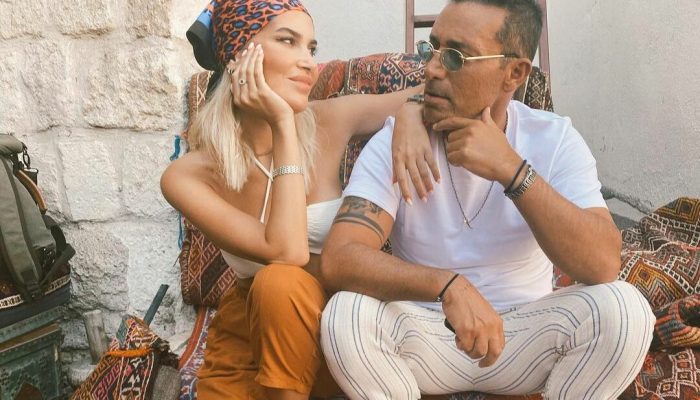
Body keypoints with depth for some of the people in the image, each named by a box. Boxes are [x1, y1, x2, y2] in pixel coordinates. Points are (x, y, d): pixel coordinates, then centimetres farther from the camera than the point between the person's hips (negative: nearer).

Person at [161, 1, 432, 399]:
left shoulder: (330, 122, -11)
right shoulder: (189, 176, -15)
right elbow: (286, 252, -28)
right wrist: (283, 125, -25)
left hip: (334, 322, 1)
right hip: (247, 336, 0)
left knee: (280, 285, -29)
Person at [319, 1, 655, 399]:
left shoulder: (555, 140, -10)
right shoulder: (394, 142, -13)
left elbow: (603, 266, -23)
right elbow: (337, 260, -26)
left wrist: (510, 169, -33)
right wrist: (448, 286, -42)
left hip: (525, 335, 1)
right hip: (424, 333, 0)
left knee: (623, 308, -26)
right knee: (344, 316, -30)